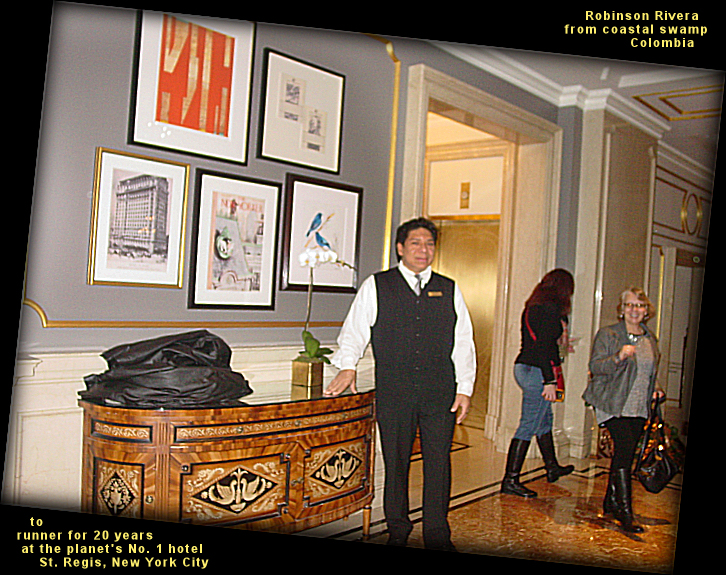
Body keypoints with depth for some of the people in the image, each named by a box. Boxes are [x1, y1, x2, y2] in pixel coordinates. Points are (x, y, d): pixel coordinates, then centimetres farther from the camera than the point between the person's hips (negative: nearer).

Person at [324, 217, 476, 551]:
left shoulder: (449, 290, 12)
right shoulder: (376, 286, 7)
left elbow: (463, 343, 11)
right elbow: (354, 331, 8)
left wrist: (464, 389, 5)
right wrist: (348, 366, -8)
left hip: (441, 392, 2)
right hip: (393, 392, -1)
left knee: (439, 462, 3)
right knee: (395, 462, 6)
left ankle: (437, 536, 17)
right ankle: (397, 531, 24)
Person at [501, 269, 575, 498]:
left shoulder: (532, 306, 12)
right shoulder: (551, 309, -15)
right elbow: (544, 348, -21)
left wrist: (559, 341, 35)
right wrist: (550, 381, -19)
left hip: (524, 367, 10)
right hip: (537, 371, -10)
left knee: (545, 419, 23)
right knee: (529, 425, -4)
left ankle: (552, 467, 40)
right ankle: (510, 480, 0)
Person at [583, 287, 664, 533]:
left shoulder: (650, 339, 14)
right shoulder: (608, 334, -4)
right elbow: (595, 366, -12)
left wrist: (655, 388, 8)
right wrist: (619, 357, -27)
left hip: (639, 407, 6)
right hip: (613, 404, -6)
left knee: (625, 453, 9)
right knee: (625, 448, -18)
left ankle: (611, 501, 26)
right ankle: (625, 511, -12)